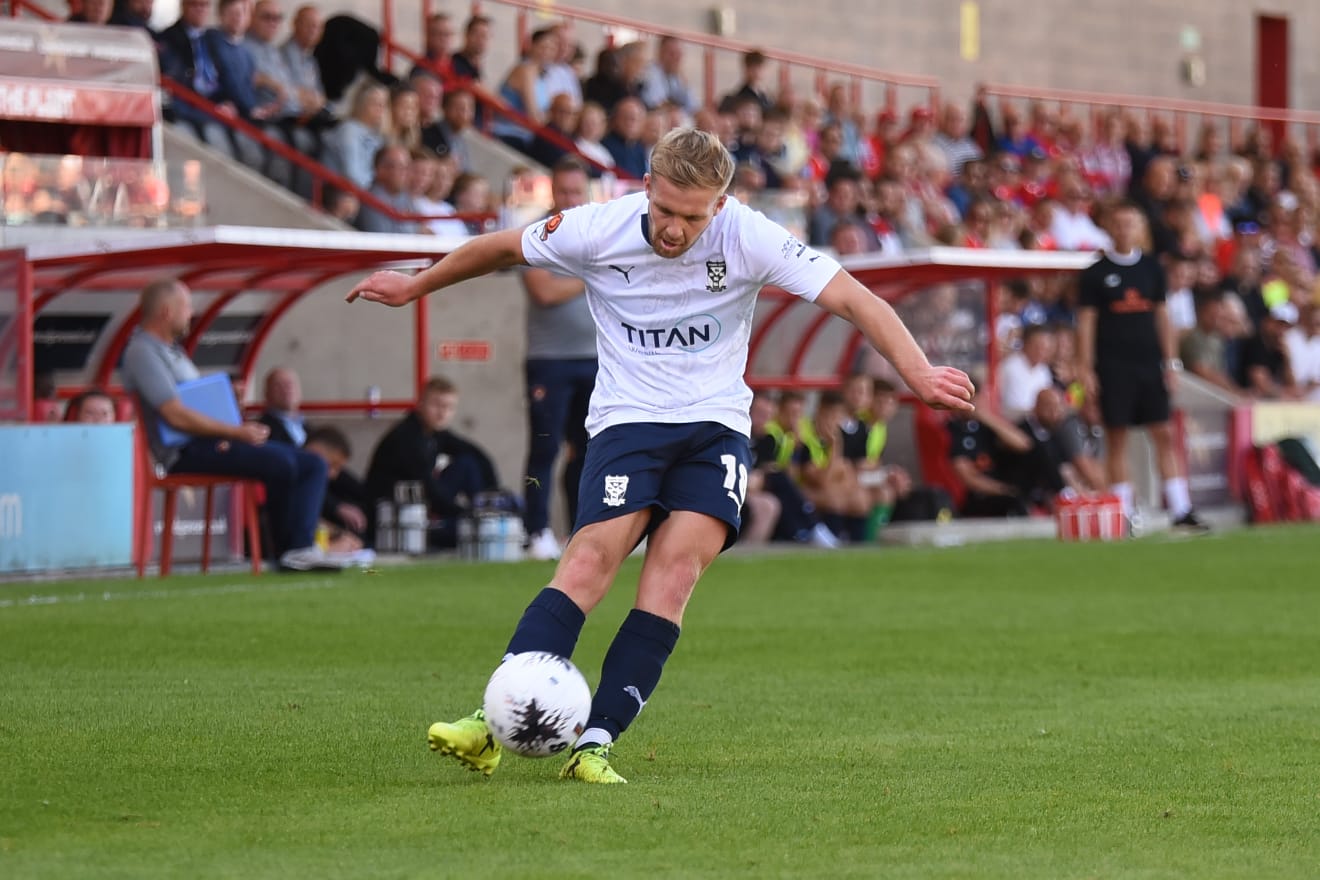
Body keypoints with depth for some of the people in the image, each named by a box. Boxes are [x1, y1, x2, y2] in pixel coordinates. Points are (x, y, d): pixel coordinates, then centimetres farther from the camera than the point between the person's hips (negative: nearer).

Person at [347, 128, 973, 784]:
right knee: (595, 553, -24)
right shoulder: (597, 231, -9)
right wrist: (415, 287, 22)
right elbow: (502, 248, 10)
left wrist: (918, 374, -26)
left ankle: (595, 742, -26)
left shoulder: (749, 238, -11)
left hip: (715, 424, 0)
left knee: (677, 567, -23)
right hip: (626, 418, 0)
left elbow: (855, 300, -13)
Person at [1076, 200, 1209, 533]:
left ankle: (1181, 510, -2)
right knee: (1116, 437, -1)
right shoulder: (1096, 273, 1)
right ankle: (1124, 514, 3)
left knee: (1164, 434, -1)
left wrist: (1171, 361, 7)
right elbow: (1086, 321, -1)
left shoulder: (1152, 269, 10)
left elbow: (1162, 316, 13)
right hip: (1113, 365, -3)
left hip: (1149, 364, 3)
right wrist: (1085, 367, -7)